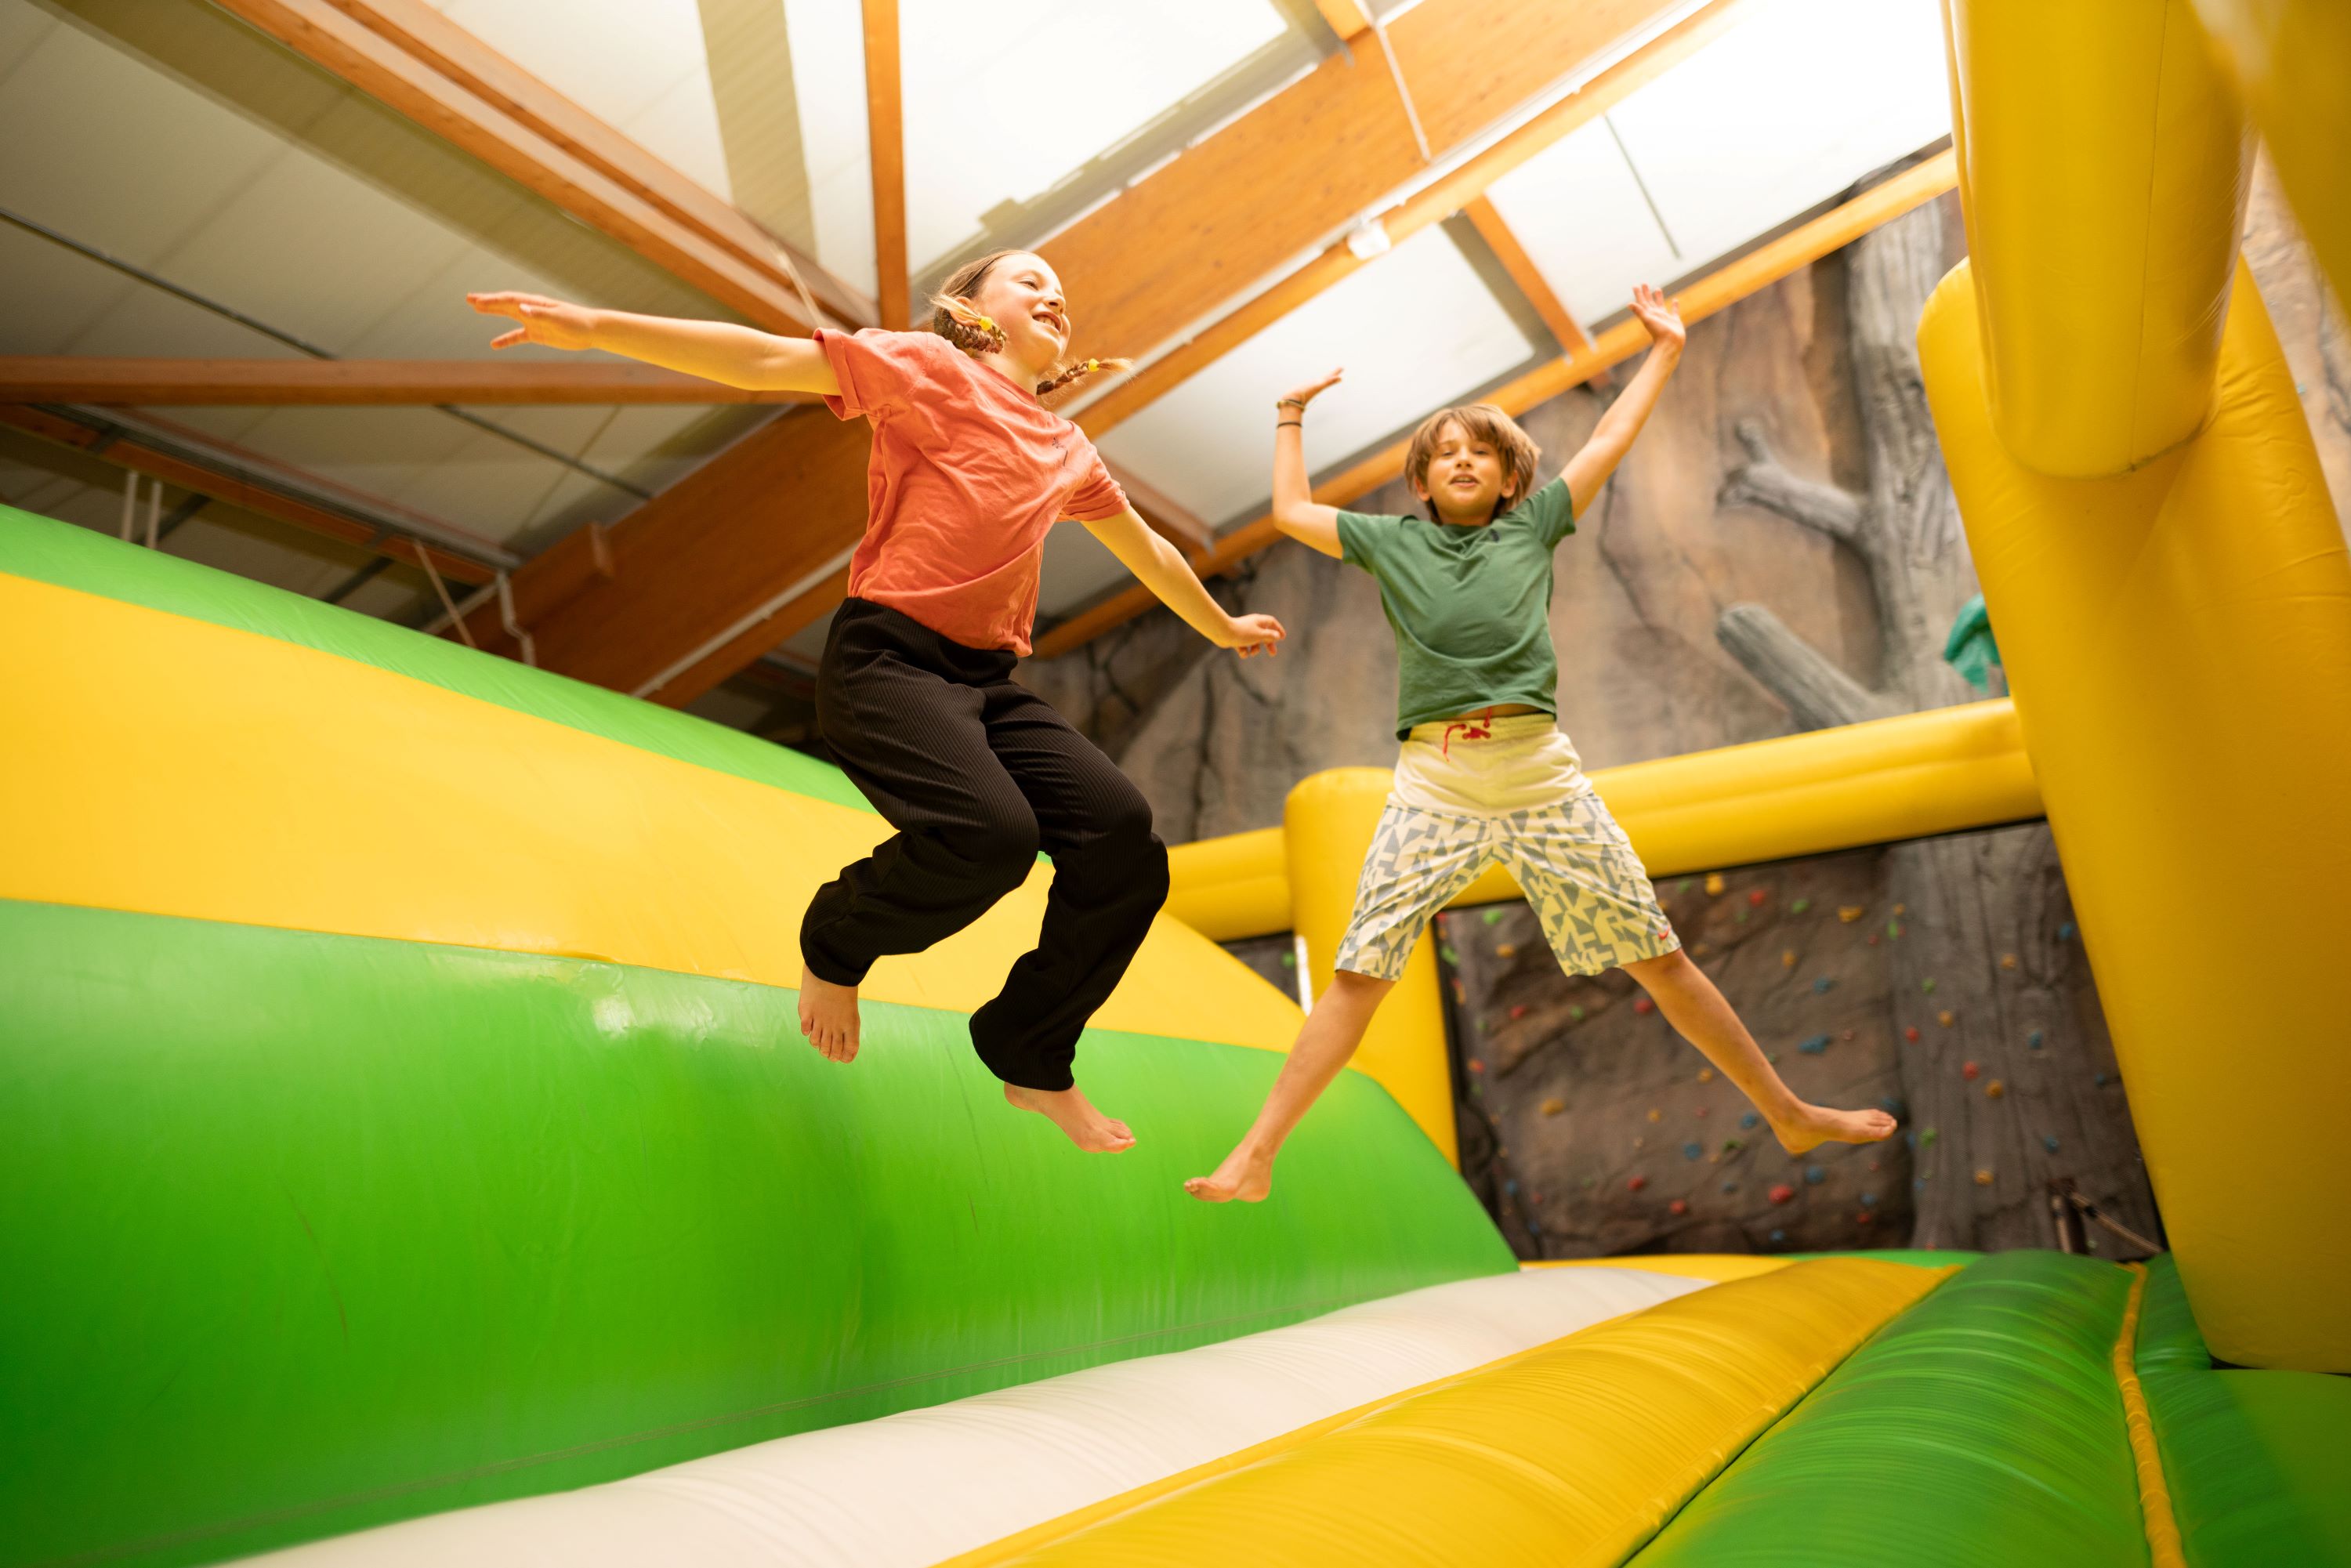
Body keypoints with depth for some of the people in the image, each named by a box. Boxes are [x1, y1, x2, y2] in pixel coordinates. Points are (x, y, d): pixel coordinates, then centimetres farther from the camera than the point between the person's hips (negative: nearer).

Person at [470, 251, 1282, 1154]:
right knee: (992, 832, -32)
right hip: (887, 660, -6)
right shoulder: (927, 367, 4)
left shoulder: (1067, 452, 21)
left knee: (1125, 836, -15)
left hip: (987, 681, 6)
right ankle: (836, 942, 2)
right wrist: (594, 328, -11)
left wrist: (1223, 627, 44)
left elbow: (1146, 550, 34)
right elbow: (766, 361, -3)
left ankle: (1032, 1061, 4)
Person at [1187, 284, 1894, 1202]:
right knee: (1359, 974, -7)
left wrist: (1665, 350, 31)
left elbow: (1613, 440, 22)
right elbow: (1289, 512, 22)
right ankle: (1253, 1160, -4)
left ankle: (1788, 1115, 24)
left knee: (1660, 959, 8)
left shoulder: (1534, 525, 16)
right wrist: (1291, 418, 31)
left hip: (1541, 774, 1)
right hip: (1432, 784, -1)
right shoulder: (1392, 541, 15)